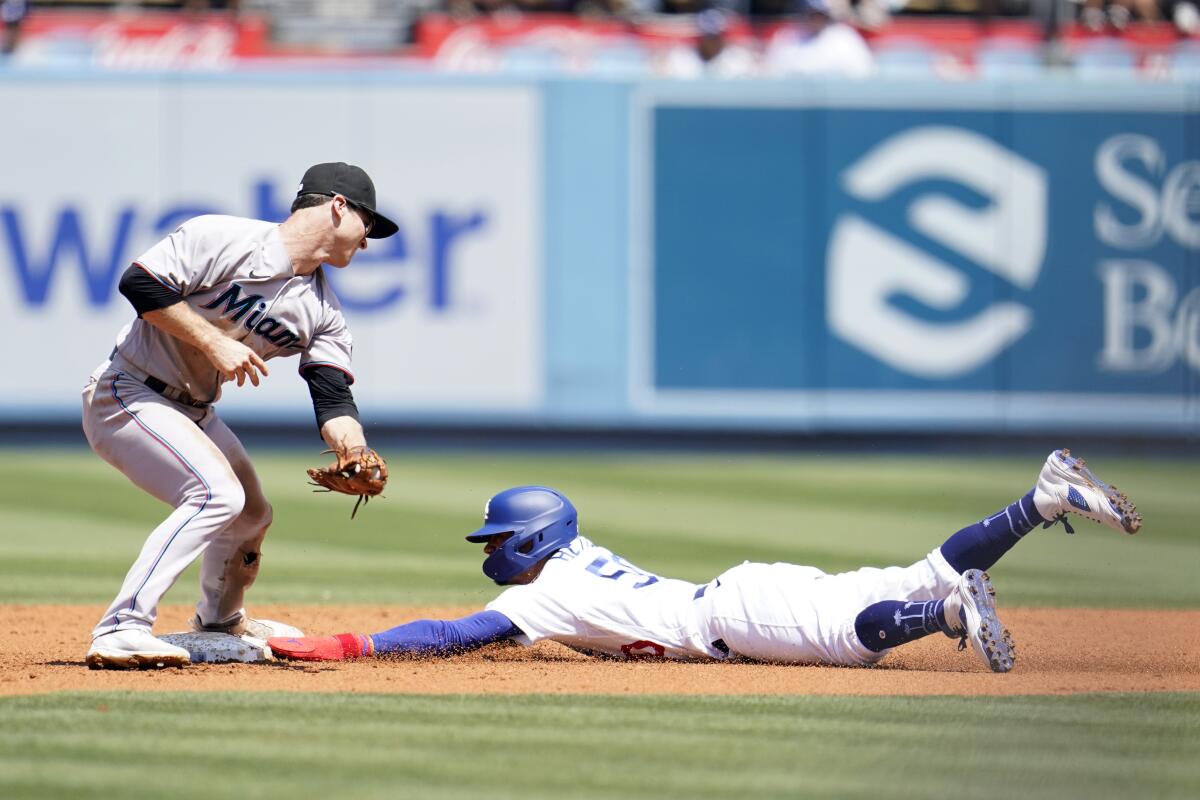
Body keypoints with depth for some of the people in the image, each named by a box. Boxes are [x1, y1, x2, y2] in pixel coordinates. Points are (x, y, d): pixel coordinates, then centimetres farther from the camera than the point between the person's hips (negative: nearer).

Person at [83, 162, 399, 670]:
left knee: (250, 515, 21)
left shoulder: (322, 312, 2)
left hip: (195, 412, 9)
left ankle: (218, 619, 51)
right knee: (219, 494, -26)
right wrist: (215, 342, -26)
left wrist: (354, 450, -29)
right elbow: (139, 282, -24)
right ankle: (120, 631, -30)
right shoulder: (225, 239, -18)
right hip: (127, 395, -9)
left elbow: (332, 398, -6)